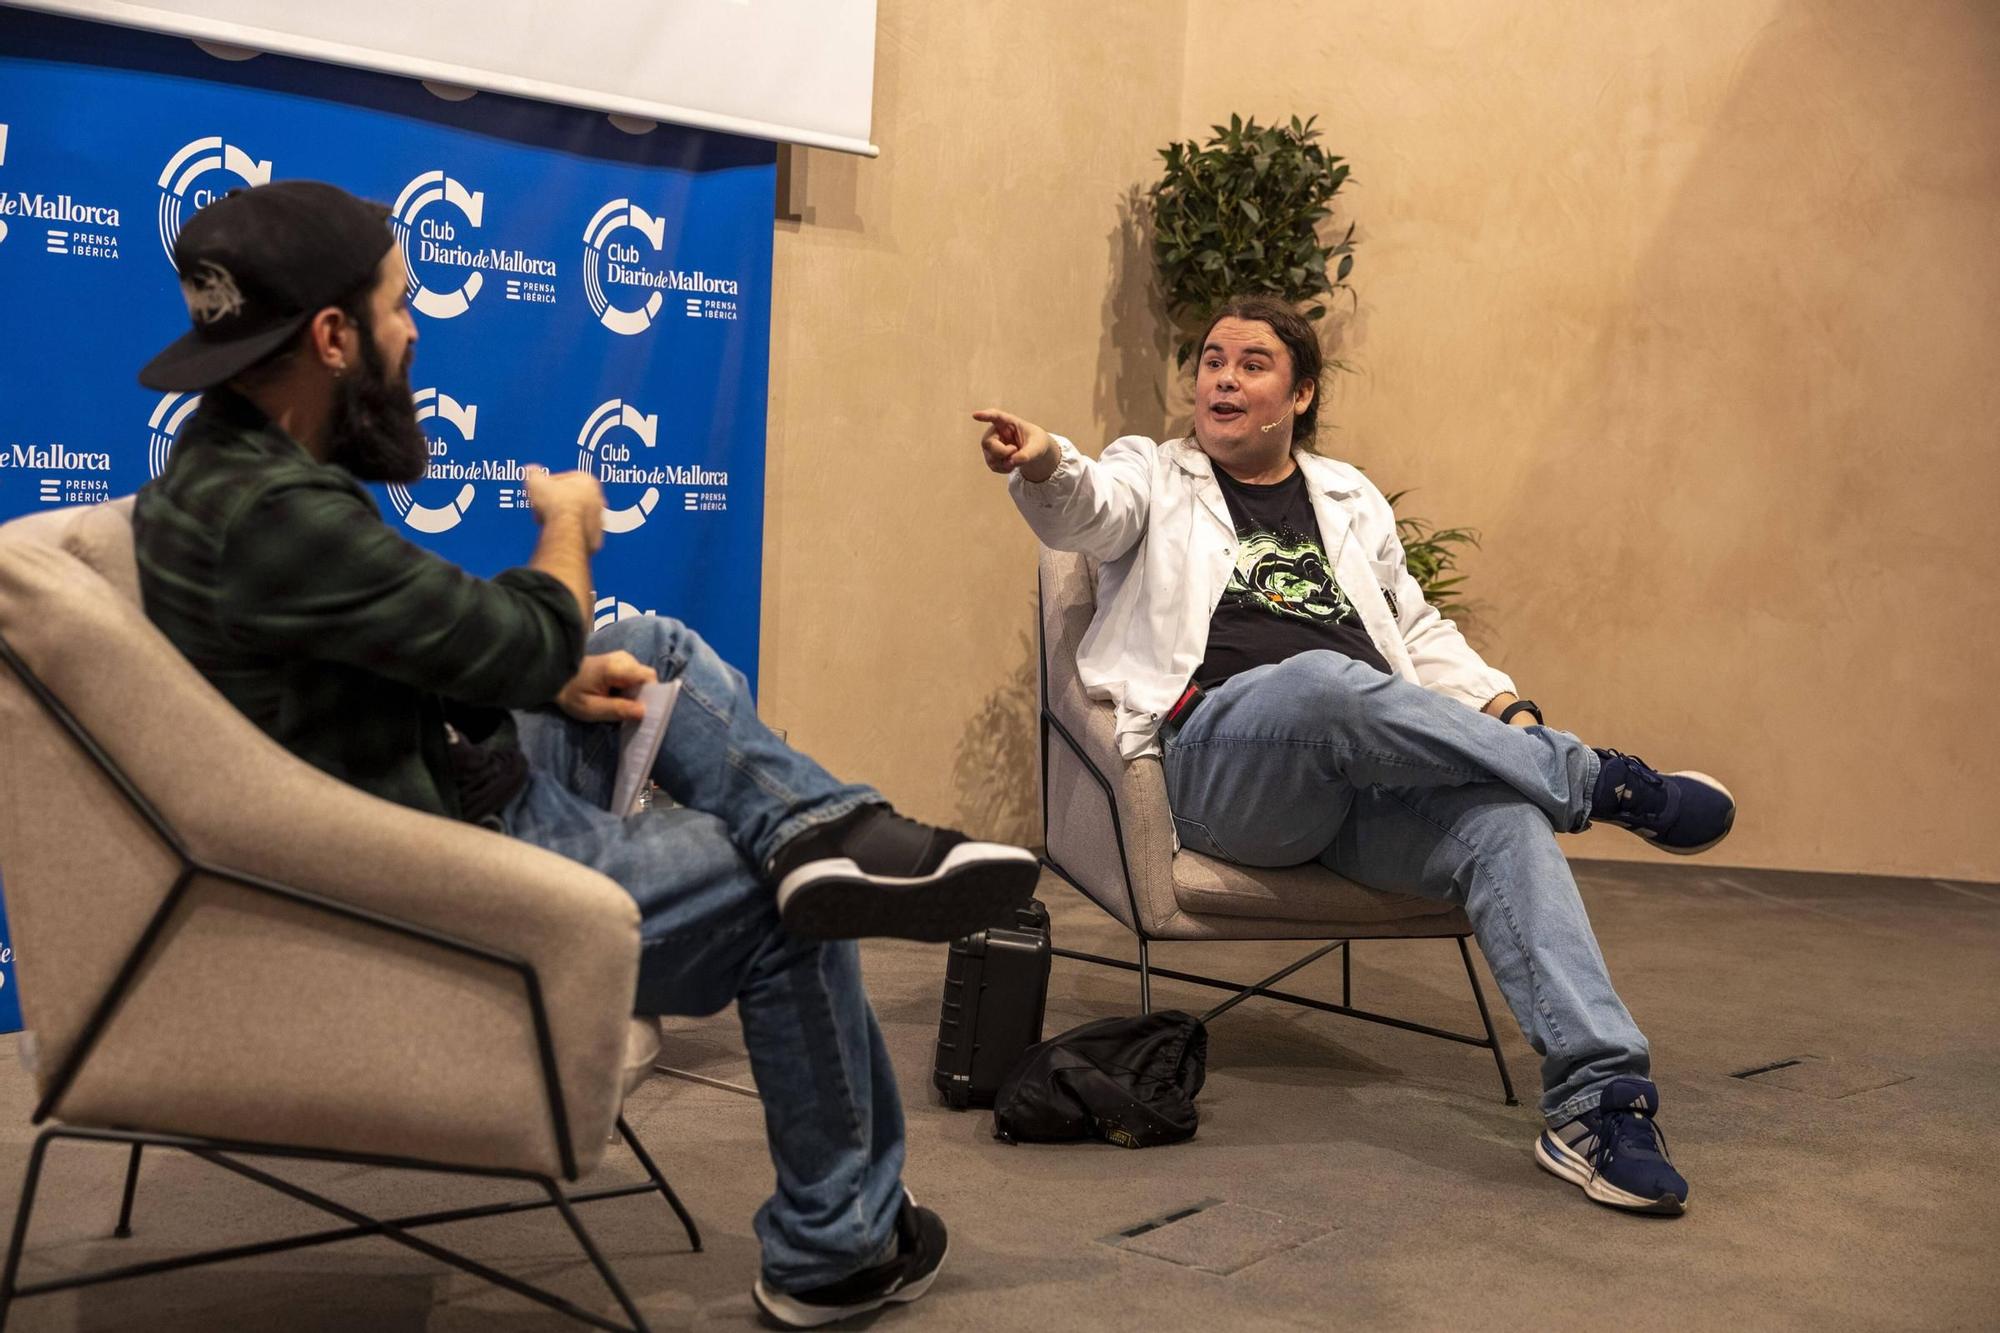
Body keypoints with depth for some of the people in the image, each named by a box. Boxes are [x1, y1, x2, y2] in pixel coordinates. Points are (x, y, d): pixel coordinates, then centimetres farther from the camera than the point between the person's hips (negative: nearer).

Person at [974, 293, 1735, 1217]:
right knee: (1324, 681, -38)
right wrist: (1044, 466, -30)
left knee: (1504, 818, -29)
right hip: (1221, 755, -3)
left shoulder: (1349, 499, 29)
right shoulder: (1152, 477, 18)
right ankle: (1602, 784, -22)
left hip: (1372, 771, 4)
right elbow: (1087, 511, -6)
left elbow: (1419, 631, 32)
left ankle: (1597, 1103, -36)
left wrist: (1502, 708, 13)